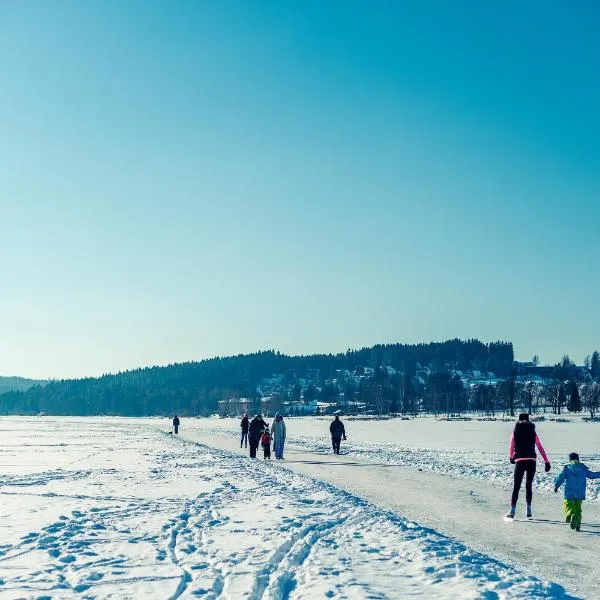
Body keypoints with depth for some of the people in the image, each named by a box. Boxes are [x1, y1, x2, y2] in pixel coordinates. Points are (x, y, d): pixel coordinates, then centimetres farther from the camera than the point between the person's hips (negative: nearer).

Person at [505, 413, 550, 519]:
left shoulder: (515, 432, 6)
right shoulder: (533, 433, 9)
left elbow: (511, 448, 8)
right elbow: (540, 448, 6)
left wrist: (511, 457, 26)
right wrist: (547, 462, 7)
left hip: (520, 461, -2)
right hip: (532, 461, 2)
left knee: (516, 487, 3)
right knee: (529, 486, 15)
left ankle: (512, 511, -3)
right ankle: (529, 510, 11)